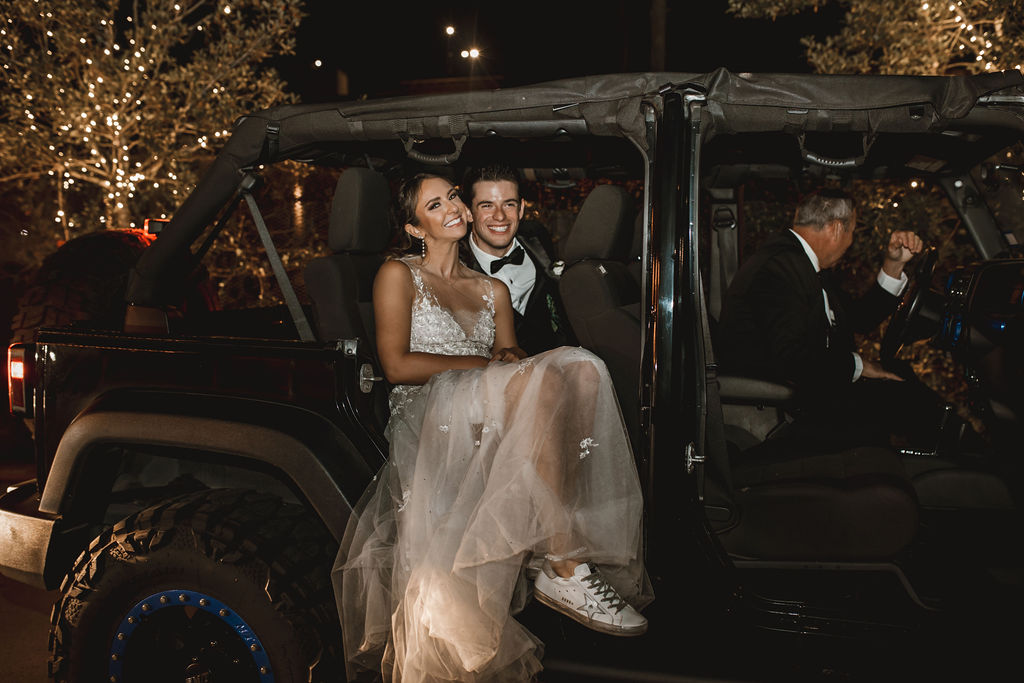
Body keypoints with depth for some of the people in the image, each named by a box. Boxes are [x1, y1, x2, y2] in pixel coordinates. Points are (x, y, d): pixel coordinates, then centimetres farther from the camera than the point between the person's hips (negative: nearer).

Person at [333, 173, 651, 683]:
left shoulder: (493, 290, 28)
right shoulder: (398, 275, 13)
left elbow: (510, 355, 15)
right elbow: (397, 365, -1)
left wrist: (512, 356, -10)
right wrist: (486, 363, -6)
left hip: (490, 422, 5)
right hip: (427, 416, -5)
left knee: (580, 369, -28)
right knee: (547, 380, -34)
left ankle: (556, 563, -36)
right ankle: (565, 568, -35)